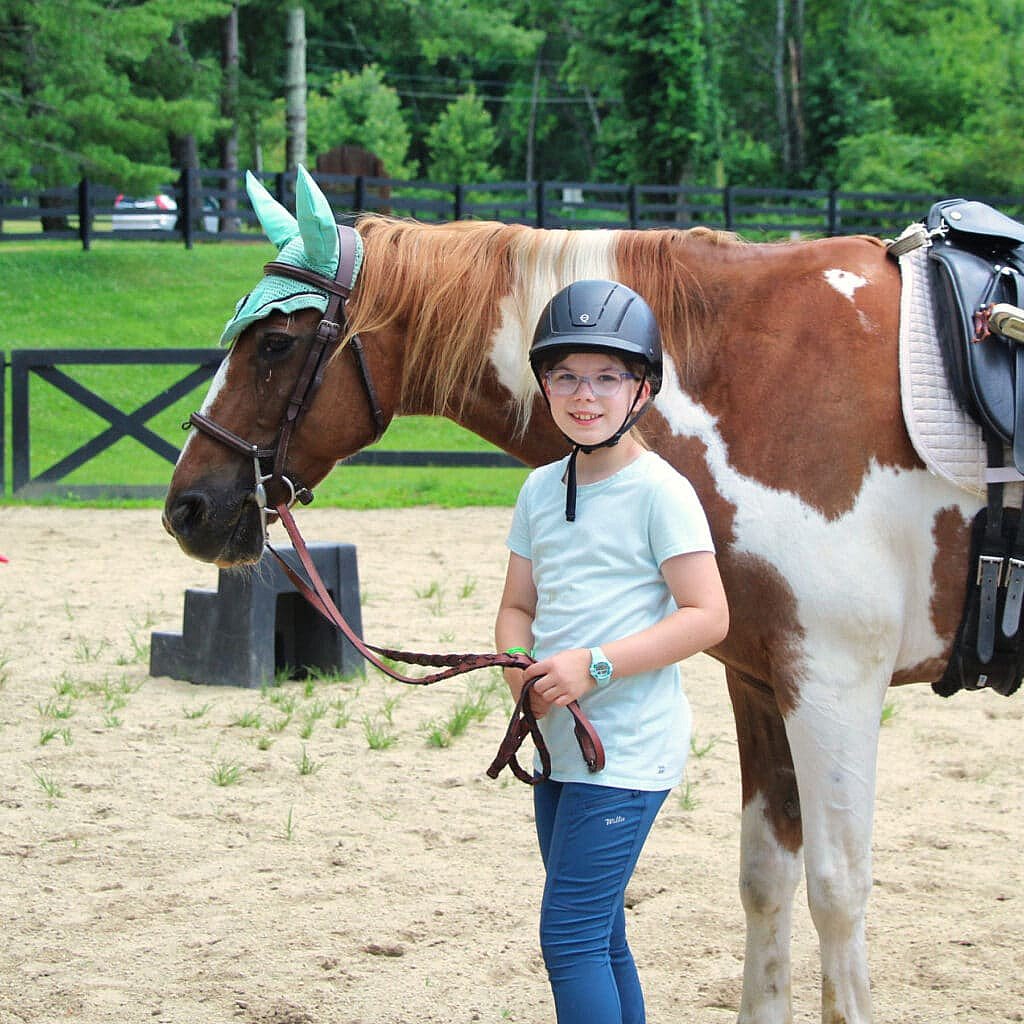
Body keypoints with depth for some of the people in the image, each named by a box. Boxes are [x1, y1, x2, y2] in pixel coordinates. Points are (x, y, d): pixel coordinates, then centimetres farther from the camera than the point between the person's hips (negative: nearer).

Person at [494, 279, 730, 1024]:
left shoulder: (659, 492, -11)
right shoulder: (541, 491, 11)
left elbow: (707, 617, -16)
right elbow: (518, 606, 16)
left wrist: (593, 666, -22)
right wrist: (520, 668, -7)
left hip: (628, 750, -8)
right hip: (558, 741, 8)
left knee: (570, 938, -12)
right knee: (600, 940, 13)